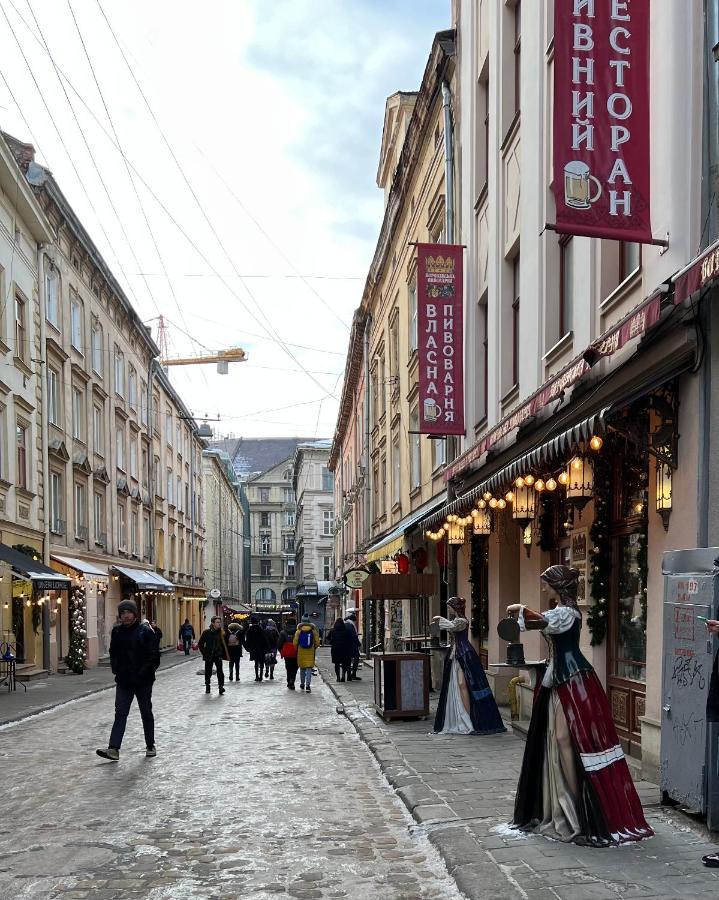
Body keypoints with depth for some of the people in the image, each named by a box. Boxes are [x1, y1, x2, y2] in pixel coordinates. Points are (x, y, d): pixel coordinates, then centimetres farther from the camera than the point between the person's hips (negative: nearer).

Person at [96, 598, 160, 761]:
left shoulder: (146, 631, -8)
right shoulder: (117, 632, 6)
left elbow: (154, 656, -9)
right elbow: (113, 654, 17)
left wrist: (144, 673, -18)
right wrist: (116, 670, 2)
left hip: (143, 681, -3)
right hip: (123, 681, 3)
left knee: (146, 714, 10)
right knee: (120, 713, -5)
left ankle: (150, 746, 23)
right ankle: (113, 749, -11)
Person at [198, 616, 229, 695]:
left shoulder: (221, 633, 1)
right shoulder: (206, 632, -5)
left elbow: (224, 644, 11)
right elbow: (200, 644, 1)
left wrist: (223, 654, 3)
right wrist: (205, 653, -5)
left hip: (218, 656, 0)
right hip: (209, 656, 0)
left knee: (220, 671, -14)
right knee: (208, 672, 9)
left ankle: (221, 686, -14)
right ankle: (207, 687, 25)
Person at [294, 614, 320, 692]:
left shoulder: (298, 631, -5)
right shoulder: (313, 630, -4)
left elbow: (295, 642, -4)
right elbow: (317, 643, -1)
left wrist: (296, 649, 15)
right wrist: (314, 648, 19)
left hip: (301, 652, 1)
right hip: (310, 652, -1)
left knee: (302, 668, 17)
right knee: (309, 668, -2)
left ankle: (302, 684, 28)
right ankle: (308, 685, -13)